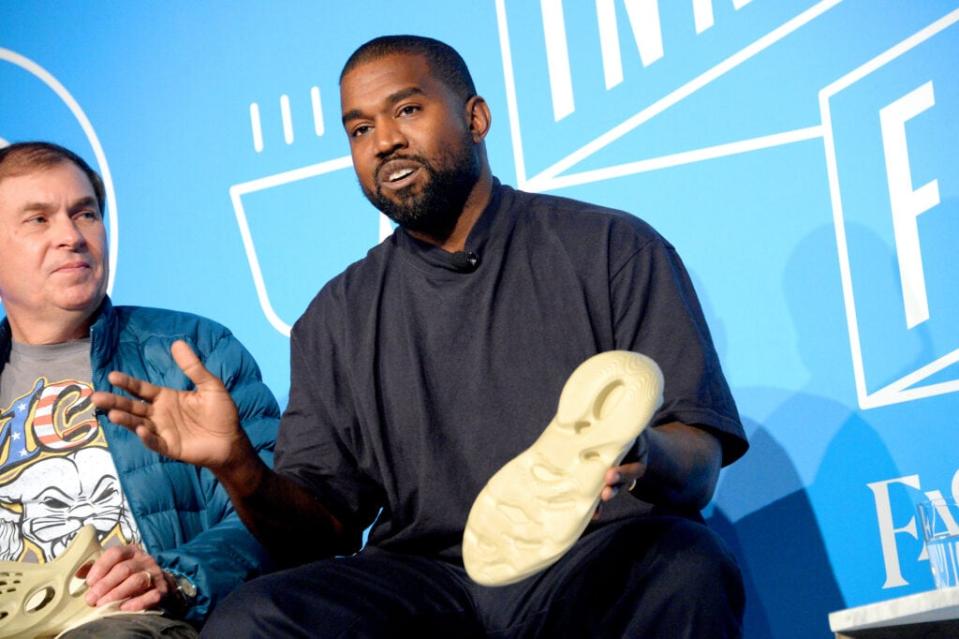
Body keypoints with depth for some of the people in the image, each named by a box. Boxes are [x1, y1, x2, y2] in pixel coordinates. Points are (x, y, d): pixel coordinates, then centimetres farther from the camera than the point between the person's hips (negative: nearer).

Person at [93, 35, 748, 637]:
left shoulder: (612, 248, 6)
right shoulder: (338, 319, 16)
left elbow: (700, 466, -2)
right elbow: (318, 530, 11)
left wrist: (645, 456, -27)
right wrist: (239, 469, -11)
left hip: (596, 558, -2)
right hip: (426, 578, 3)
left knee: (682, 567, -37)